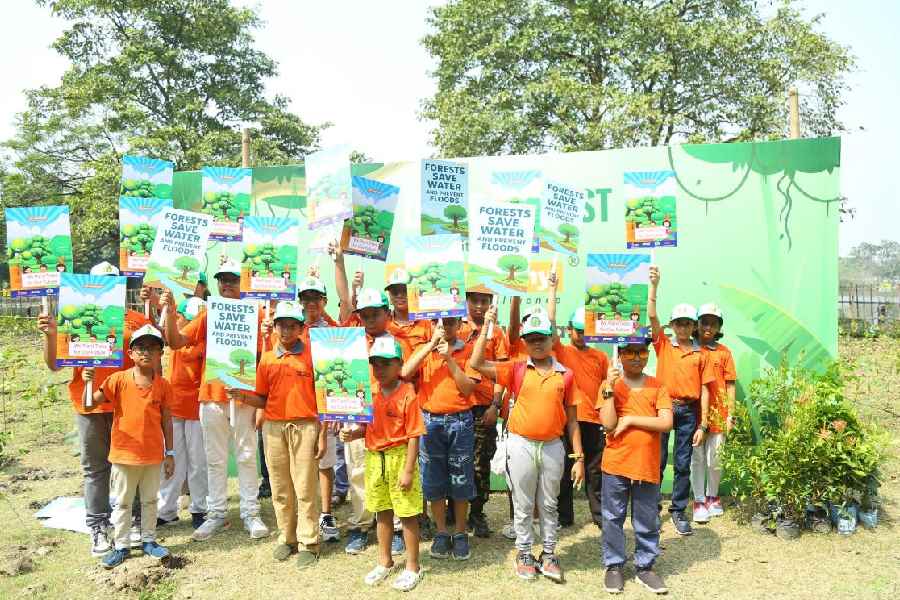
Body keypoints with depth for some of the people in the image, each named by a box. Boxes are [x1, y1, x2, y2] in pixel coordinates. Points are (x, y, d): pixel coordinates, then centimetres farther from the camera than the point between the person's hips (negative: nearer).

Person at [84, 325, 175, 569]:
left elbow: (166, 420, 1)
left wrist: (169, 454, 2)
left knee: (150, 500, 16)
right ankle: (121, 545, 26)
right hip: (124, 455, -1)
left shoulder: (162, 385, -4)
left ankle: (149, 540, 32)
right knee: (122, 503, 13)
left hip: (153, 455, 1)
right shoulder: (118, 379, -8)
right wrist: (89, 383, -28)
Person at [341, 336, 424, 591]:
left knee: (407, 514, 6)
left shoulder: (407, 395, -14)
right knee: (382, 512, 19)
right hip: (374, 457, 6)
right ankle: (384, 562, 36)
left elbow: (413, 436, -14)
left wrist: (408, 470, -16)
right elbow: (369, 427, 12)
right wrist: (352, 434, -9)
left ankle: (413, 567, 22)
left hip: (399, 457, -6)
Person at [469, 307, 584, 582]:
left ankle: (549, 555, 29)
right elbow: (477, 364, -13)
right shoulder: (516, 369, -2)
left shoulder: (565, 375, 1)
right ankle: (524, 554, 28)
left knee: (549, 505, 15)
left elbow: (572, 419, 4)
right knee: (523, 506, 12)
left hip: (553, 446, 1)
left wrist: (579, 457, 2)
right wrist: (486, 327, -17)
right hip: (521, 445, -1)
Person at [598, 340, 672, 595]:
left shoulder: (657, 386, 2)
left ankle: (645, 566, 28)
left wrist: (630, 419, -14)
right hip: (615, 464, -1)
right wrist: (610, 389, -18)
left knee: (647, 522, 12)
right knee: (613, 519, 10)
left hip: (647, 466, 1)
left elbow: (666, 423, -9)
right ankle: (614, 566, 24)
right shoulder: (610, 385, -1)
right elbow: (608, 423, -12)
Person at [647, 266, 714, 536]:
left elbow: (704, 391, 4)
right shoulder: (663, 344, 3)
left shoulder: (701, 354, 5)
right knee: (657, 461, 4)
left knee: (683, 465, 8)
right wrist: (654, 285, -20)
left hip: (688, 412, 1)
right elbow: (652, 316, -11)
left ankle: (678, 511, 21)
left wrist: (702, 425, 0)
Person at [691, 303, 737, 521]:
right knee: (697, 459, 6)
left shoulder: (724, 352, 3)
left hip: (717, 414, 1)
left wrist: (730, 415, 3)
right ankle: (699, 501, 16)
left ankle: (712, 497, 29)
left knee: (715, 460, 10)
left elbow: (730, 385, 6)